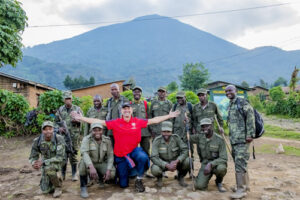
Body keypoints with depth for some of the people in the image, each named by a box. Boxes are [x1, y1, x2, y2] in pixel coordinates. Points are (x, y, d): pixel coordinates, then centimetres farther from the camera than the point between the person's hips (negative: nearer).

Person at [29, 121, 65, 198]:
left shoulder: (59, 139, -29)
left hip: (57, 163, -3)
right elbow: (33, 158, -9)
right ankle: (56, 179, 26)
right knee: (45, 190, -6)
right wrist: (34, 163, -34)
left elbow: (60, 157, -31)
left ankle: (58, 186, -11)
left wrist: (42, 162, -37)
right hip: (45, 166, 3)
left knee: (48, 169, -37)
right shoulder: (37, 141, -18)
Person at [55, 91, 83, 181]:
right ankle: (63, 174, 18)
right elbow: (56, 121, 16)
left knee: (73, 155, 2)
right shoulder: (60, 109, 10)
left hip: (74, 135, -2)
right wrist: (59, 128, -3)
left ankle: (74, 174, 13)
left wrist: (76, 120, -22)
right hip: (63, 135, 2)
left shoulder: (77, 109, 3)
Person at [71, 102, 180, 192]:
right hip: (120, 155, 0)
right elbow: (98, 121, -7)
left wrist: (169, 116, -3)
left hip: (134, 150, 0)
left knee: (143, 158, -36)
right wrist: (81, 118, -11)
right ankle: (120, 171, 43)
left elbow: (154, 120, -1)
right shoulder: (115, 123, -8)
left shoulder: (138, 122, -6)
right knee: (123, 184, 5)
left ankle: (139, 180, -6)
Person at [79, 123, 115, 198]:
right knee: (83, 162, -35)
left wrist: (108, 170, -22)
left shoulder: (107, 140, -6)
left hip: (101, 164, 3)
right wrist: (91, 167, -48)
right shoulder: (87, 139, -16)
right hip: (89, 164, -2)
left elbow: (110, 155, -7)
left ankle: (101, 179, 15)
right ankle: (83, 187, -14)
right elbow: (84, 153, -32)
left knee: (112, 173, -23)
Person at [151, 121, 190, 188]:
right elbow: (154, 157, -24)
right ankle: (159, 177, 7)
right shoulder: (157, 140, -19)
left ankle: (181, 177, 6)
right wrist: (167, 165, -36)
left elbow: (185, 150, -17)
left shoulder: (176, 138, -14)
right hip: (163, 163, -2)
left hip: (175, 162, 2)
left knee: (187, 161, -26)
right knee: (154, 169, -33)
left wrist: (177, 161, -32)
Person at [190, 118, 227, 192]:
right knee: (199, 186, -19)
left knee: (221, 168, -38)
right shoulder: (199, 137, -4)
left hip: (217, 163, -1)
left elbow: (223, 158, -17)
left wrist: (211, 164, -32)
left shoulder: (219, 140, -16)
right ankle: (204, 177, 17)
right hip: (205, 163, 2)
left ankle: (219, 182, -2)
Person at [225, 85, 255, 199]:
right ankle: (245, 185, 28)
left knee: (240, 163, -9)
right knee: (238, 163, 15)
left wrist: (250, 134, -19)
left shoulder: (242, 102, -8)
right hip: (233, 139, 9)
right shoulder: (230, 106, 19)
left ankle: (241, 190, -2)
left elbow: (250, 117, -16)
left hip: (242, 139, -9)